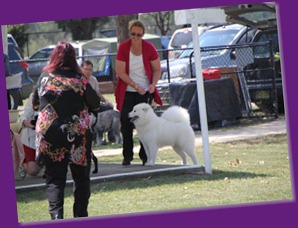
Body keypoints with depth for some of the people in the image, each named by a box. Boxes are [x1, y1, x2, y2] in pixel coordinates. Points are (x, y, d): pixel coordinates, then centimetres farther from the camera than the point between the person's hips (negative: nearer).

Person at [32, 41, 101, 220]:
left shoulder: (44, 77, -1)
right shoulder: (79, 79, -6)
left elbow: (35, 104, 11)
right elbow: (95, 104, 1)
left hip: (49, 133, 1)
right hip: (77, 133, 0)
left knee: (54, 177, 4)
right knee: (81, 175, 14)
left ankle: (56, 213, -13)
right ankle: (81, 215, 17)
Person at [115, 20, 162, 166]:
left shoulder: (149, 48, -4)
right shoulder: (123, 47, -7)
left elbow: (157, 69, 3)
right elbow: (120, 71, -9)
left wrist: (153, 84, -14)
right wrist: (136, 86, -16)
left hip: (145, 91, 0)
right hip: (127, 91, 0)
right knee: (126, 122, -5)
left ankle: (145, 156, 6)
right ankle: (127, 155, 1)